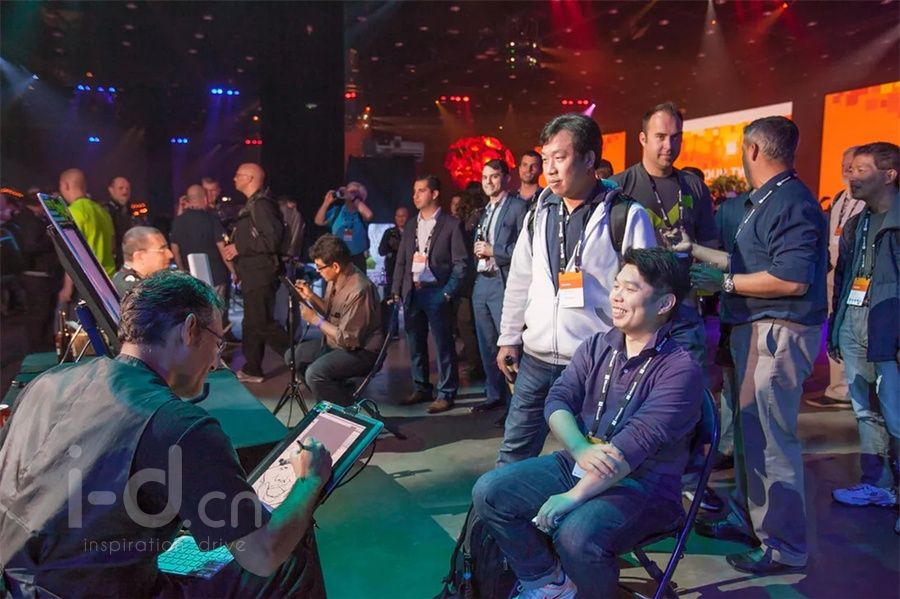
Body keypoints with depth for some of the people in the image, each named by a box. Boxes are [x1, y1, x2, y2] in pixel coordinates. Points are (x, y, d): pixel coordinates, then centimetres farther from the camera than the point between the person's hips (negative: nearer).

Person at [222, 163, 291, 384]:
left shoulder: (262, 204, -16)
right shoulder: (252, 205, 16)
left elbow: (271, 239, -25)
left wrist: (239, 248, -21)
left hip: (260, 275, -10)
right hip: (252, 274, 10)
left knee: (262, 324, -8)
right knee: (252, 323, 14)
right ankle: (252, 369, 22)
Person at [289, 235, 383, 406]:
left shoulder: (358, 291, -30)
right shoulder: (336, 278, -2)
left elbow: (348, 339, -26)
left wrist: (315, 320, -20)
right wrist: (310, 296, -2)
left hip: (361, 351, -10)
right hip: (336, 342, 10)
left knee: (315, 374, -27)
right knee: (294, 355, 7)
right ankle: (334, 392, 18)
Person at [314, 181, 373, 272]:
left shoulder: (362, 211, -5)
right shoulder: (337, 210, 5)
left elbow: (368, 215, -29)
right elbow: (319, 221, 3)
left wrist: (355, 199, -21)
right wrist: (327, 202, -6)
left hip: (357, 259, -2)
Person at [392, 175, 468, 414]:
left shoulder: (451, 224, -2)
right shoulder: (411, 225, 15)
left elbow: (460, 262, -6)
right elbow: (401, 261, 16)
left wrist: (449, 293, -12)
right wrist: (396, 291, 7)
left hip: (436, 293, -6)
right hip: (412, 293, 6)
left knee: (444, 345, -2)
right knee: (415, 345, 11)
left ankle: (446, 394, 6)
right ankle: (422, 389, 23)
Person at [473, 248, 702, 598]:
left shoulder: (679, 369, -15)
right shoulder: (596, 346, 6)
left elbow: (634, 444, -24)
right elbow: (558, 399, -4)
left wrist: (573, 497, -28)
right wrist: (581, 449, -25)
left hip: (642, 487, -6)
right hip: (575, 464, 6)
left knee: (576, 535, -34)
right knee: (489, 493, -10)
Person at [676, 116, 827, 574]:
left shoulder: (792, 202, -17)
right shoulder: (764, 201, 16)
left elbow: (792, 279, -26)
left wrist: (724, 283, -19)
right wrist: (694, 251, 25)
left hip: (779, 333, -11)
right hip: (754, 330, 11)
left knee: (771, 440, -4)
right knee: (749, 431, 19)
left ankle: (785, 547, 10)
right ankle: (748, 519, 34)